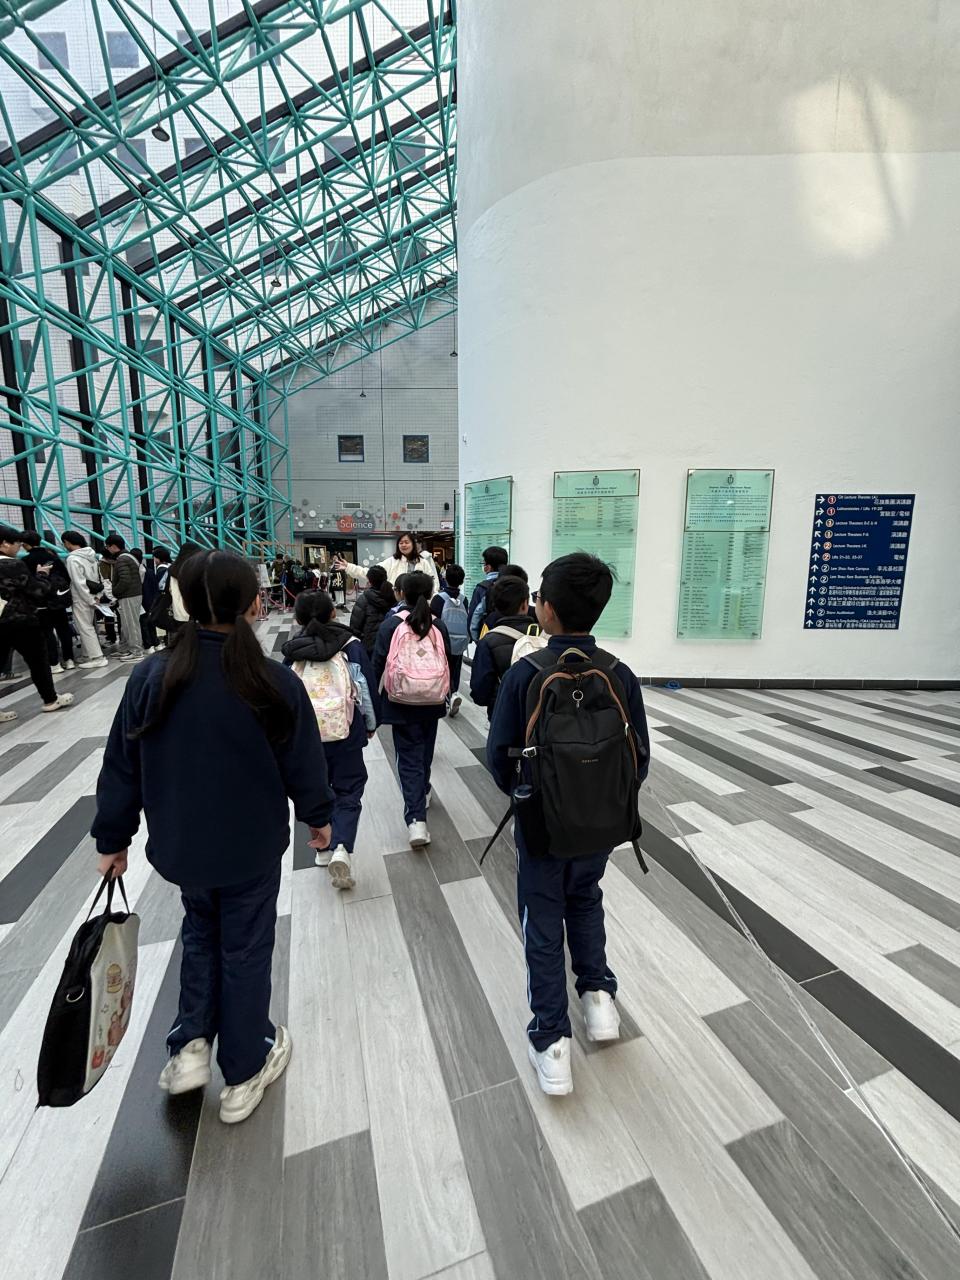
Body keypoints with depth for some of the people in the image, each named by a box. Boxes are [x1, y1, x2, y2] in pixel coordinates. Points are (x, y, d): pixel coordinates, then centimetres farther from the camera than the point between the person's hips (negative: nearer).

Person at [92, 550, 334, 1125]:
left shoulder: (151, 676, -14)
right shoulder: (275, 682, -21)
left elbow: (122, 767, -5)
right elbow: (304, 764, -11)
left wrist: (113, 839, 10)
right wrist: (319, 817, 7)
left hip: (179, 842, 3)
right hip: (251, 845, -2)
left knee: (201, 930, 31)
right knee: (245, 947, 18)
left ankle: (192, 1045, 30)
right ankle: (245, 1073, 37)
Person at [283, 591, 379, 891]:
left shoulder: (293, 651, 0)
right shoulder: (351, 646, -7)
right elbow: (367, 687, -5)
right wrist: (371, 724, 9)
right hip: (345, 731, -2)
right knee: (348, 791, 7)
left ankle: (324, 850, 28)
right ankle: (342, 849, -11)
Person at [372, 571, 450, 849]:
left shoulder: (390, 625, -10)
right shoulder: (438, 626, -3)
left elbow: (378, 664, -6)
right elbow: (447, 662, 5)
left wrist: (375, 698, 9)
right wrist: (444, 694, 21)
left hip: (400, 702, -2)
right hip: (432, 701, 3)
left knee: (409, 757, 2)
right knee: (424, 752, 21)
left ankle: (416, 819, -7)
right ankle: (422, 795, 42)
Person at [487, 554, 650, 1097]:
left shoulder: (525, 673, -20)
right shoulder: (620, 675, -12)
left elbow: (500, 753, -14)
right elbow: (640, 757, -5)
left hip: (542, 822, -2)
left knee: (544, 924, 17)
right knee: (585, 901, 32)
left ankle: (551, 1043, 27)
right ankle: (598, 993, 34)